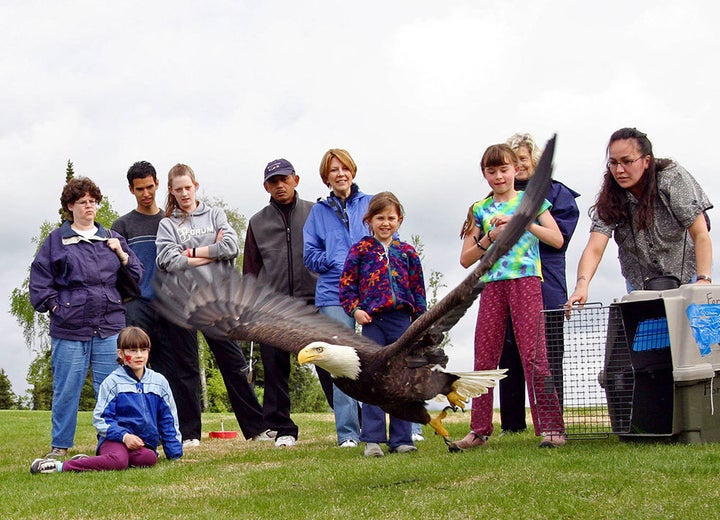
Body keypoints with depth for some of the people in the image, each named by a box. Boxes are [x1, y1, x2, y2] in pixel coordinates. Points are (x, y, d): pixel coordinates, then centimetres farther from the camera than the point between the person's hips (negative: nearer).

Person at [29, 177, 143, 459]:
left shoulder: (112, 239, 14)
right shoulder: (56, 240, 5)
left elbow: (137, 276, 13)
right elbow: (39, 280, 5)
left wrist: (122, 255, -1)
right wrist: (54, 306, -4)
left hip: (109, 327, 2)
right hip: (69, 329, -2)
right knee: (66, 389, 3)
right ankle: (59, 446, 14)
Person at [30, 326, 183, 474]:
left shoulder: (159, 381, 13)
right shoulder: (112, 382, 2)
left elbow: (168, 419, 17)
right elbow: (100, 418, -2)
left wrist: (175, 452, 10)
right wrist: (124, 436, -17)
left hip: (145, 444, 4)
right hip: (115, 439, -4)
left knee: (149, 458, -34)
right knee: (119, 461, -39)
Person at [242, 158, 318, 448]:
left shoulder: (314, 213, 10)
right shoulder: (258, 223, 16)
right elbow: (250, 270, 16)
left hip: (312, 301, -2)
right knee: (275, 370, 2)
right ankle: (283, 429, 11)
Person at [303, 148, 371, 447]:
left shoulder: (371, 204, 12)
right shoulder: (319, 211, 15)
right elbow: (310, 255, 11)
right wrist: (339, 262, -5)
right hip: (334, 295, 0)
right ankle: (347, 432, -2)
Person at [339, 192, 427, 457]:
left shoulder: (407, 252, 10)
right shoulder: (360, 249, 4)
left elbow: (418, 289, 12)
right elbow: (346, 284, 4)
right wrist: (354, 309, -10)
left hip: (401, 320, 2)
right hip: (372, 321, -2)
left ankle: (401, 438, 12)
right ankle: (372, 439, 1)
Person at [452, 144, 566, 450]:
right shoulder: (481, 209, 14)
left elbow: (557, 240, -3)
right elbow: (466, 259, 10)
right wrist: (490, 237, -6)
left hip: (525, 281, -3)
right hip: (491, 286, 3)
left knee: (533, 355, -11)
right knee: (484, 358, 2)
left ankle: (551, 428, -8)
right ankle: (479, 431, 8)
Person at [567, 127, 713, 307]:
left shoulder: (672, 179, -20)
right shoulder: (609, 198, -16)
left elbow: (701, 235, -24)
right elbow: (595, 249, -28)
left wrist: (704, 280, -38)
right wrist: (582, 285, -47)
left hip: (686, 276, -2)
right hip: (639, 284, 2)